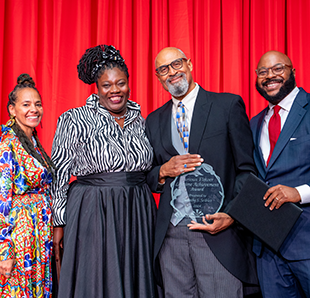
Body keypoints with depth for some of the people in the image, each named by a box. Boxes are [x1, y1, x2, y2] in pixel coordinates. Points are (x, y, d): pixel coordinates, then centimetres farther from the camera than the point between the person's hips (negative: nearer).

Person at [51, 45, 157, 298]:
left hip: (138, 216, 4)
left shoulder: (139, 120, 10)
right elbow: (59, 174, -2)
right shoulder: (74, 120, -3)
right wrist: (60, 223, -3)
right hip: (93, 215, -4)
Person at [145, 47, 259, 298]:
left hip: (218, 231, -3)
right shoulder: (154, 121, 14)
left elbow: (247, 169, -1)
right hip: (170, 233, 4)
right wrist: (164, 171, -6)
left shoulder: (228, 105, 2)